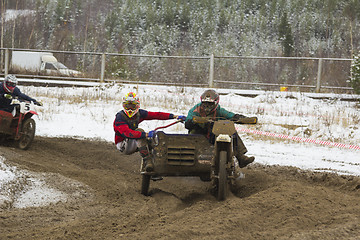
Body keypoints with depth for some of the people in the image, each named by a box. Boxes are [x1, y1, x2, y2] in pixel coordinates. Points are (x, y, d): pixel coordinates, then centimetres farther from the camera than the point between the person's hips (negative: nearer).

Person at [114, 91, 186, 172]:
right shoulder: (120, 118, -21)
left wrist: (175, 116, -11)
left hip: (135, 143, 7)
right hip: (123, 144, -7)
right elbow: (128, 133, -35)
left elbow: (156, 115, -4)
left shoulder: (139, 113, -2)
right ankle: (147, 160, -37)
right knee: (139, 131, -30)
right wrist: (146, 134, -44)